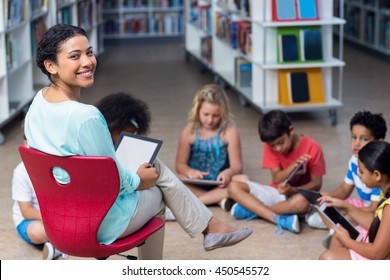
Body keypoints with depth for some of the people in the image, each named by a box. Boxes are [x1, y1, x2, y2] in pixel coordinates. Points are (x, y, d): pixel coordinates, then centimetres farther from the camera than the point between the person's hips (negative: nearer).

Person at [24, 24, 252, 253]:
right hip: (102, 224, -8)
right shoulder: (86, 116, -33)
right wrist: (138, 180, 0)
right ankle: (211, 227, 38)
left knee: (154, 167, 23)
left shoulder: (39, 101, -5)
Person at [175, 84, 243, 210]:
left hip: (220, 183, 0)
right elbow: (180, 164, 2)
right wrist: (190, 172, -22)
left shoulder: (229, 132, -6)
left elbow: (237, 166, -7)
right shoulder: (189, 132, -2)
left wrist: (229, 172, -32)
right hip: (195, 185, 0)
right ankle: (220, 199, -28)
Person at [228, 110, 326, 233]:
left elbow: (316, 183, -13)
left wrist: (292, 190, -31)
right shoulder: (270, 146, -5)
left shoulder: (312, 148, -14)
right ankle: (280, 219, -32)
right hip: (277, 193, 4)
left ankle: (252, 209, -24)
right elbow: (277, 179, -11)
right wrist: (293, 166, -30)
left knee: (302, 202, -42)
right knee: (234, 187, -18)